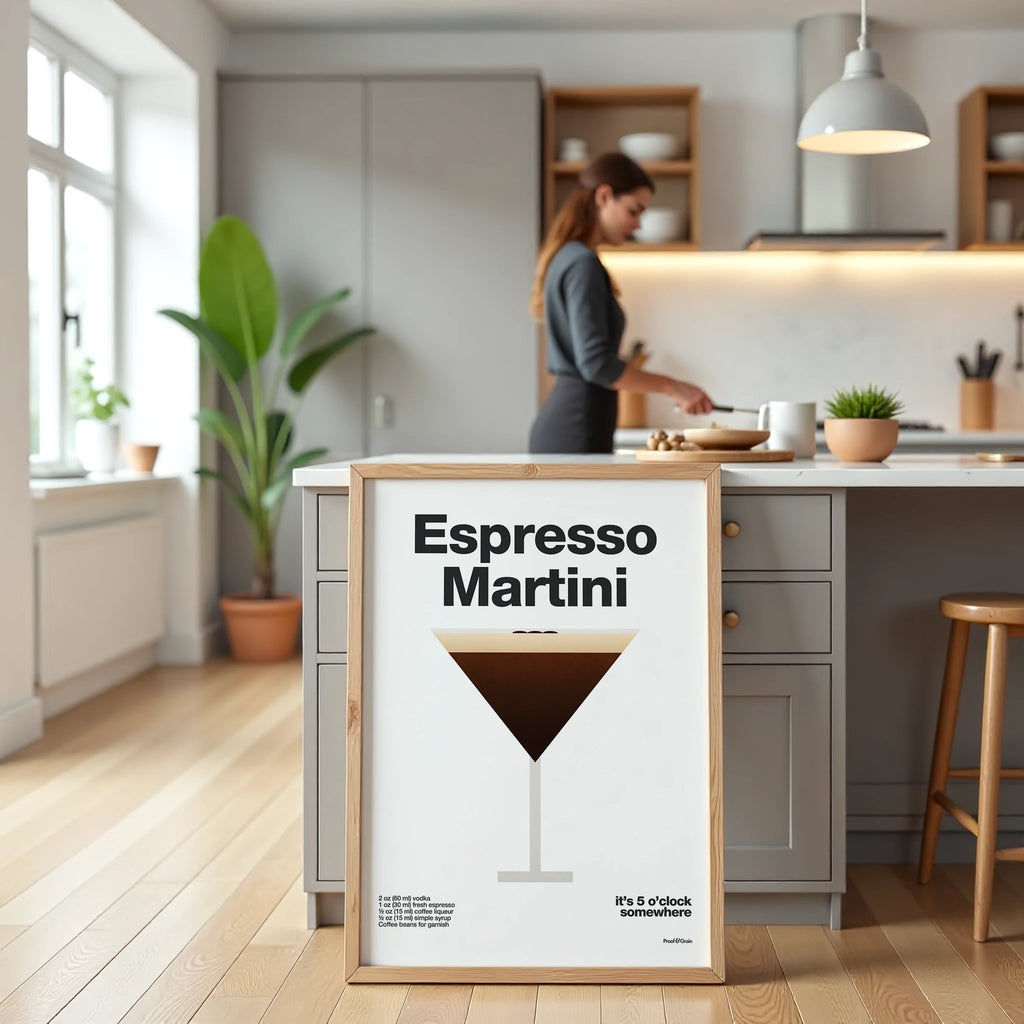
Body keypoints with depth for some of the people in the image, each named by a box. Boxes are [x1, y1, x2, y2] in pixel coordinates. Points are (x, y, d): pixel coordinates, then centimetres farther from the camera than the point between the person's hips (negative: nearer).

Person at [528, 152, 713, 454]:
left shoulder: (565, 258, 17)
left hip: (559, 423, 10)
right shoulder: (583, 263, -12)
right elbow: (595, 363, -19)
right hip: (576, 432, -10)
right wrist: (673, 387, -15)